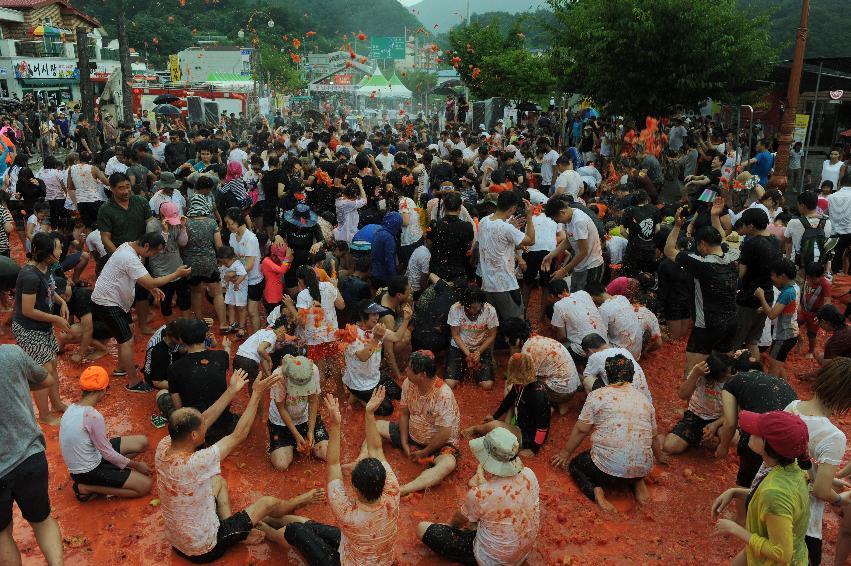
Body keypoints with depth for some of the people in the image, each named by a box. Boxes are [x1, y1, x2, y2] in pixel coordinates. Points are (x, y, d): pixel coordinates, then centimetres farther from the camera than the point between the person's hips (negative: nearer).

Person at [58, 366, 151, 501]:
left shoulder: (72, 408, -2)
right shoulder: (93, 416, -28)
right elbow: (108, 454, -20)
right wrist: (136, 465, -8)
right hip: (88, 471, -9)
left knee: (142, 442, 9)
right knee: (145, 485, -8)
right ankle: (88, 487, -4)